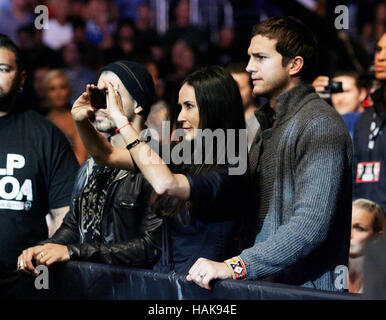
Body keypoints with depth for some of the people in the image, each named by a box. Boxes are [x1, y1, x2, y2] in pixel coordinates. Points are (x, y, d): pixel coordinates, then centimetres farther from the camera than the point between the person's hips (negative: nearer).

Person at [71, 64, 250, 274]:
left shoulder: (232, 172, -13)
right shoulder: (180, 158, 9)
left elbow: (165, 183, -28)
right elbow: (106, 156, 18)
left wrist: (121, 120, -23)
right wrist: (81, 121, -1)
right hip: (164, 278, 6)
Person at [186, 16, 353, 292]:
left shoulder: (319, 125, -11)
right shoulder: (268, 124, 19)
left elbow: (311, 225, -21)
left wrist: (235, 267, -23)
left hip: (305, 288, -8)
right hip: (265, 284, 8)